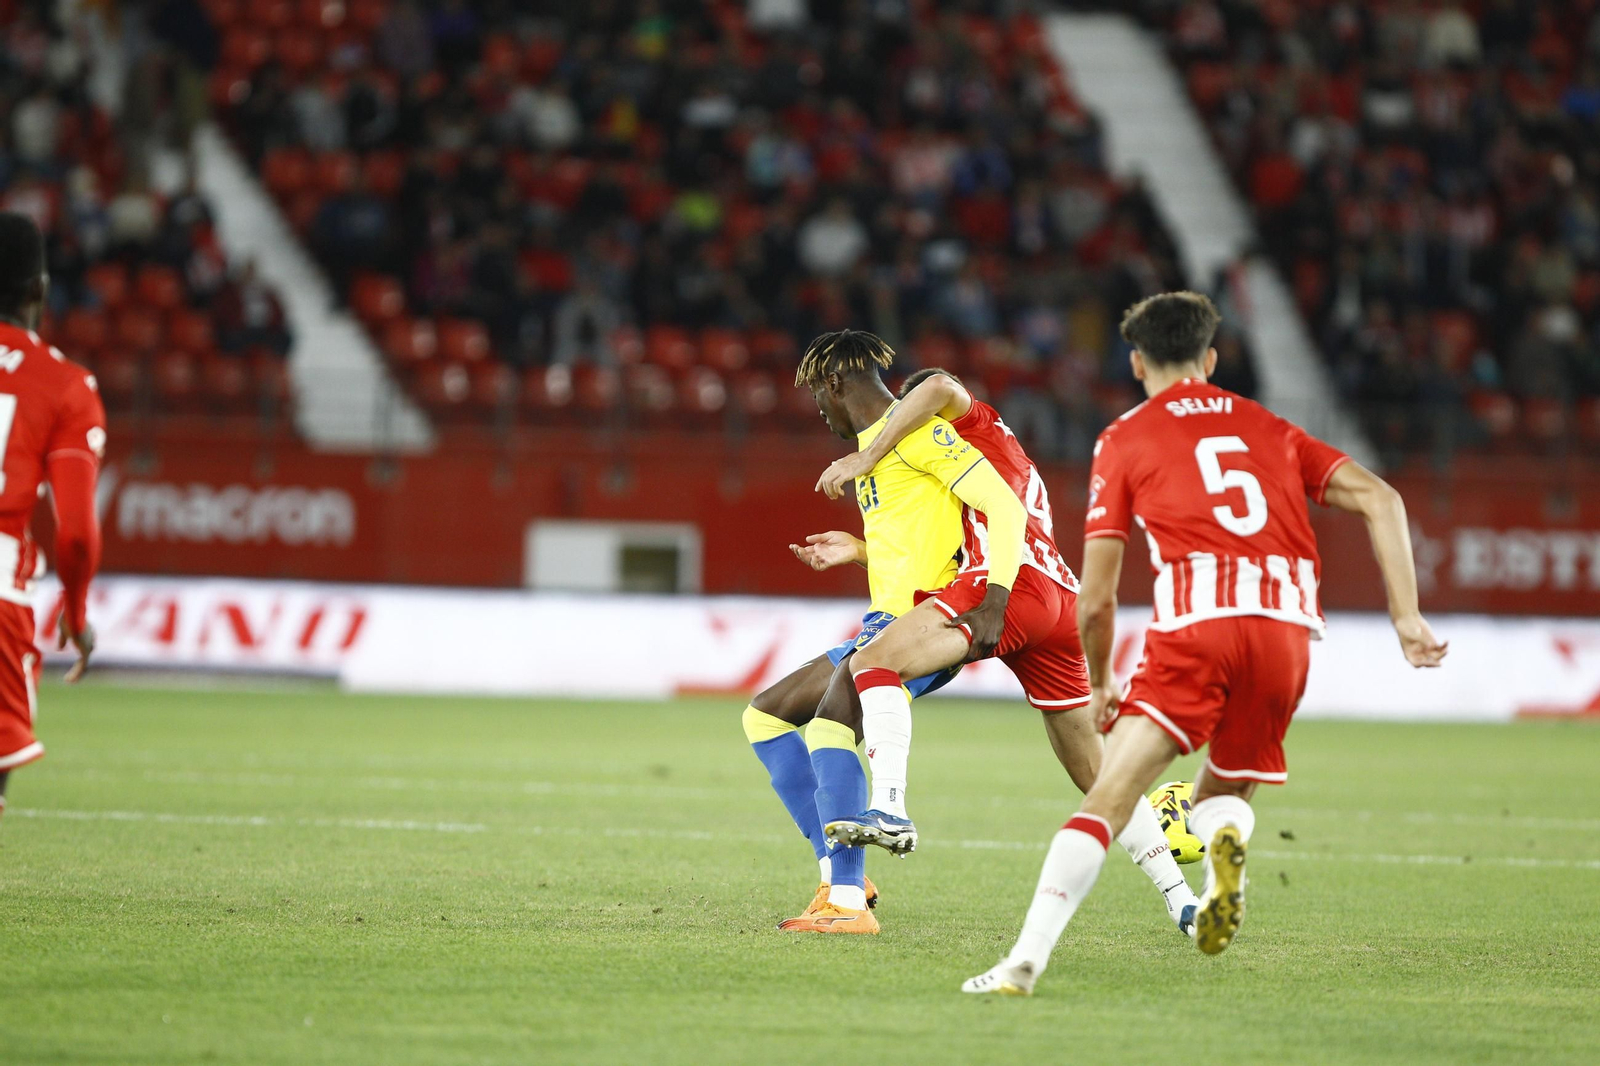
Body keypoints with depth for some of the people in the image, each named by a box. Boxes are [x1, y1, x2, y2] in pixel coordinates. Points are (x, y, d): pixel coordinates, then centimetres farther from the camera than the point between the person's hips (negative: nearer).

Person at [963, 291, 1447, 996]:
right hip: (1288, 626, 4)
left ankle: (1027, 959, -23)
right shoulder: (1267, 427, 26)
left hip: (1197, 620, -3)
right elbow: (1379, 499, 14)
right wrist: (1408, 616, 11)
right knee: (1223, 793, 22)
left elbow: (1095, 599, 12)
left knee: (1108, 797, -7)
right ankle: (1227, 835, -15)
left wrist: (1100, 684, 28)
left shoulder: (1125, 438, 15)